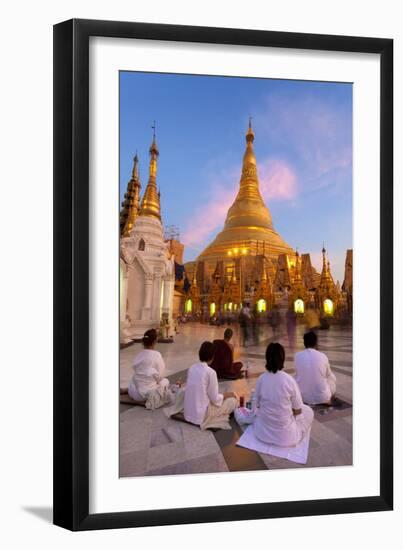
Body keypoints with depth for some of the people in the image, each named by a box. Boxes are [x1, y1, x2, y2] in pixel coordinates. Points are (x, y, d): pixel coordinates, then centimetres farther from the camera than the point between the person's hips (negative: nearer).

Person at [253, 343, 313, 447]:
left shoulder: (261, 379, -12)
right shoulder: (289, 380, -21)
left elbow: (258, 405, 2)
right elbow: (297, 410, -9)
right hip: (286, 435, -3)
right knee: (308, 410, 21)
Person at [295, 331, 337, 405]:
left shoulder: (297, 356, -9)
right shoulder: (323, 356, -11)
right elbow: (329, 375, 8)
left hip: (303, 397, 1)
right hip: (322, 397, -1)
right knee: (332, 378, 27)